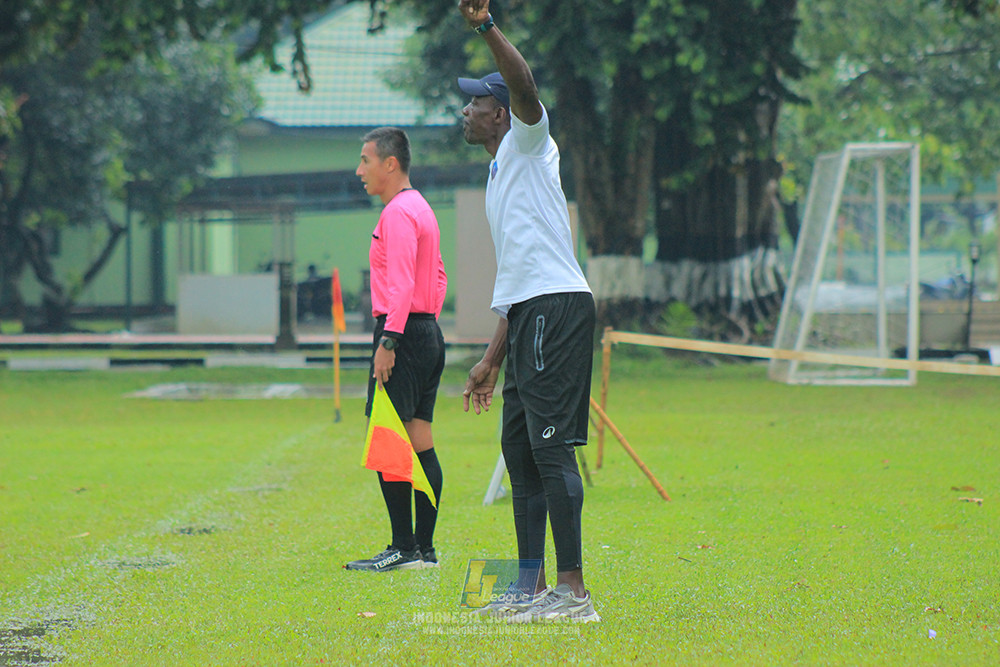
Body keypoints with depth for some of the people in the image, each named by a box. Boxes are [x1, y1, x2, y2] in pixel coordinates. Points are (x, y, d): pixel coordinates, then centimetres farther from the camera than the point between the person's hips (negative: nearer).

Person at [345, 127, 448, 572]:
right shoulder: (420, 208, 19)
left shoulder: (398, 213, -12)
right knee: (420, 443, 8)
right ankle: (424, 548, 7)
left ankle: (404, 548, -13)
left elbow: (401, 283, -21)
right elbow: (437, 277, 25)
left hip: (402, 334, -10)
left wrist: (389, 339, -25)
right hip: (428, 333, 10)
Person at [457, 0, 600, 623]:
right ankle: (532, 588, 17)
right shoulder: (501, 174, 27)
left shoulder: (529, 142, 3)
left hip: (557, 306, -10)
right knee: (520, 449, 12)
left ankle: (573, 589, -18)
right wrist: (492, 360, 26)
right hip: (529, 316, 10)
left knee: (552, 447, -14)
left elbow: (524, 84, -20)